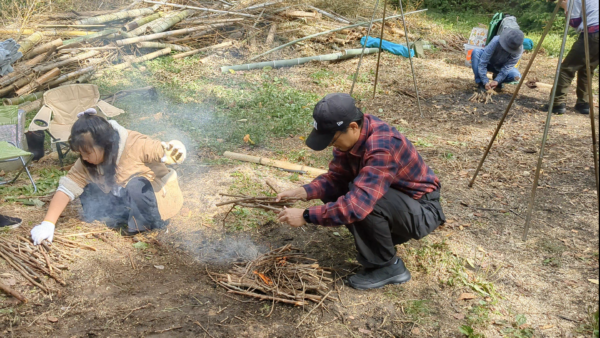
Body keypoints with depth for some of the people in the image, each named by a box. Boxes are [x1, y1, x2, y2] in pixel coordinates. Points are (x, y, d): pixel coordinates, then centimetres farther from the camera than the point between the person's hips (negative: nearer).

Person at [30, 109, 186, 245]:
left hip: (159, 197, -6)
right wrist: (47, 224, -23)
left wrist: (169, 157, -48)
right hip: (128, 202, 6)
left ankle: (148, 223, -12)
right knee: (88, 190, -9)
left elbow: (177, 149, -24)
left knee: (137, 185, -35)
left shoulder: (136, 145, -28)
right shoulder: (86, 163, -10)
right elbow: (67, 188, -14)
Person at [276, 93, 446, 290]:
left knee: (363, 203, -33)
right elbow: (336, 177, -2)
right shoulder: (350, 136, -9)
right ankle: (386, 235, 10)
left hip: (422, 211, -8)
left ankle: (387, 267, -10)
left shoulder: (382, 147, -35)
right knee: (332, 194, -5)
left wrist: (306, 216, -34)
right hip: (392, 197, 8)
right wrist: (304, 192, -19)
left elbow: (358, 204, -41)